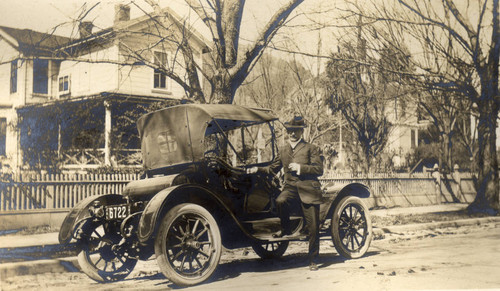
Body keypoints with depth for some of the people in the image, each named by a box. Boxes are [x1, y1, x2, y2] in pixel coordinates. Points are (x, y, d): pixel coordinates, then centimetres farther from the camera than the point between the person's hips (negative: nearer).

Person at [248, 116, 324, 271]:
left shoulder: (311, 148, 2)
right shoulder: (283, 150, 16)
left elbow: (319, 170, -5)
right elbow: (273, 168, 24)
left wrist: (300, 167, -16)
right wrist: (258, 169, 8)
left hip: (308, 188, -3)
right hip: (290, 186, 3)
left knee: (313, 227, 0)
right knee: (280, 201, -34)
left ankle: (312, 259, 15)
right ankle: (286, 229, -7)